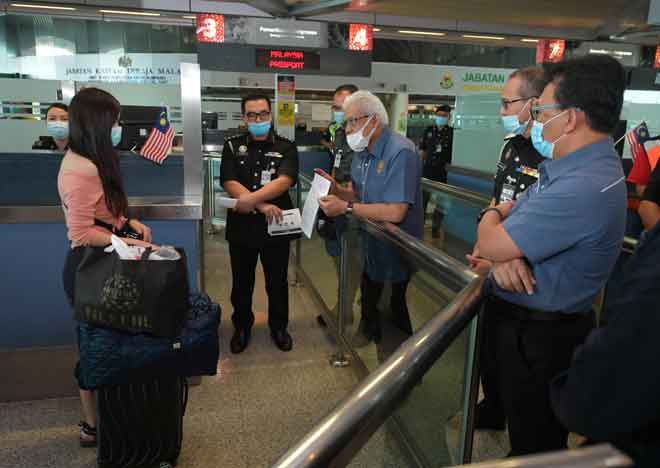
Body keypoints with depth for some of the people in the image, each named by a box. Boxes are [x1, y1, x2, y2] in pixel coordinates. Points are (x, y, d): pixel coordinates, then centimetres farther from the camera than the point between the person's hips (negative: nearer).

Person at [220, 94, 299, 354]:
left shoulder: (286, 147, 0)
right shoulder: (232, 146, 4)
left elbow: (284, 181, -16)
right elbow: (230, 183, -9)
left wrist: (250, 200, -28)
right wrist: (262, 206, -22)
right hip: (241, 227, 1)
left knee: (277, 282, 13)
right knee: (241, 283, 14)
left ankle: (279, 327, 33)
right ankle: (242, 327, 35)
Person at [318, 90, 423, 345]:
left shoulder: (400, 152, -23)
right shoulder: (362, 152, 5)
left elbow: (395, 212, -31)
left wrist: (346, 207, -26)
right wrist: (337, 190, -9)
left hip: (396, 252, -8)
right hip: (370, 246, 8)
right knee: (368, 304, 24)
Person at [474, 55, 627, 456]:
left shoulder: (583, 187, -31)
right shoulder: (573, 165, 5)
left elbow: (490, 243, -27)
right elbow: (505, 223, 5)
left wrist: (492, 217, -3)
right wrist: (503, 253, -18)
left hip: (539, 335, -9)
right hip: (525, 321, 9)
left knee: (536, 442, 13)